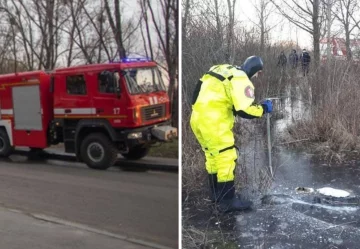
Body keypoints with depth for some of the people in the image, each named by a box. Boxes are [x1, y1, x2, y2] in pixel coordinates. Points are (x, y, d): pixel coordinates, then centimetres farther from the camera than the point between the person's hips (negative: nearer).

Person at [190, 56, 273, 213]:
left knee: (213, 156, 20)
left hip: (198, 119, 9)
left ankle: (217, 194, 33)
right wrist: (264, 108, -1)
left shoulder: (222, 70, 18)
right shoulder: (241, 80, -9)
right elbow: (245, 110, -15)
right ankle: (227, 201, 4)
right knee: (227, 157, -2)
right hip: (212, 122, -9)